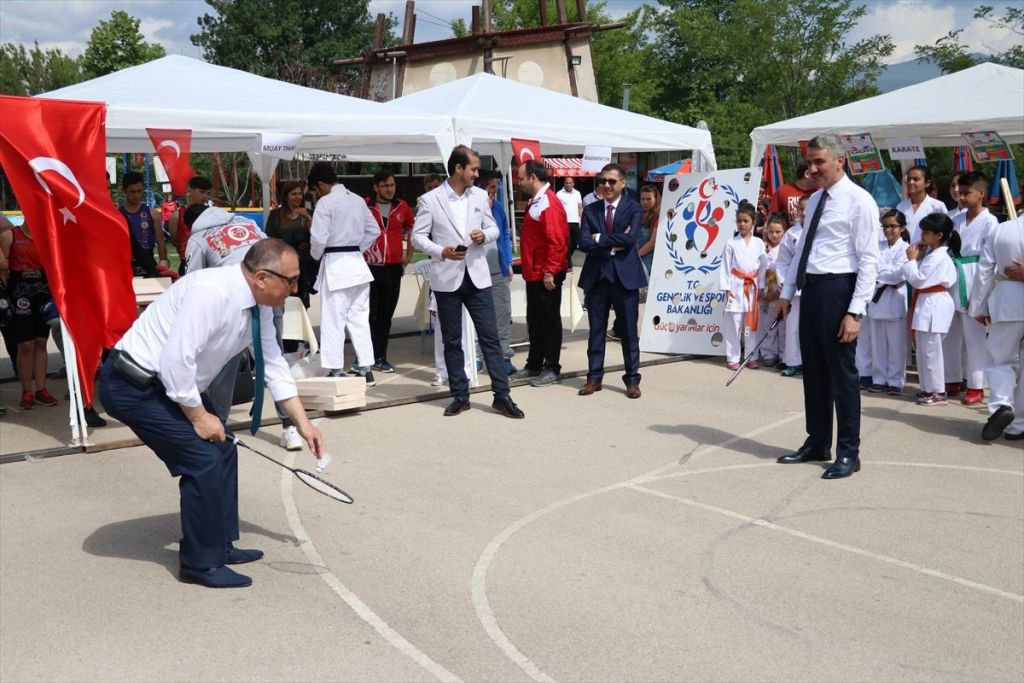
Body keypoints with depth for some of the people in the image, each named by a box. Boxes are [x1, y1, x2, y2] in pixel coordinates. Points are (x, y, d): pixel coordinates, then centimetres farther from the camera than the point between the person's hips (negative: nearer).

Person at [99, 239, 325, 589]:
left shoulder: (258, 305, -1)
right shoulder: (211, 292, -29)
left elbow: (273, 364, 8)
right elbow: (175, 361, -31)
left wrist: (303, 423, 7)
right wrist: (198, 416, -18)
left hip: (167, 382, 9)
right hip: (132, 385, -9)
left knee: (222, 448, 10)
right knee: (204, 457, -12)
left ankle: (220, 545, 24)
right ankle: (201, 564, 3)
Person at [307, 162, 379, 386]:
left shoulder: (325, 202, -11)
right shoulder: (358, 199, 8)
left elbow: (319, 238, -16)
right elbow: (373, 231, 13)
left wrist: (316, 255, 3)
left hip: (334, 264, -6)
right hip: (357, 263, 6)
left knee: (333, 320, 0)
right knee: (359, 317, 11)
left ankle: (335, 371, 2)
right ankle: (366, 369, 12)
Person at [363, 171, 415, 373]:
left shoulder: (402, 207, 8)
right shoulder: (365, 206, -4)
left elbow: (411, 230, 21)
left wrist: (408, 256, 16)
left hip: (394, 268, 4)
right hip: (370, 267, -4)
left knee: (386, 315, 9)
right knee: (368, 314, -1)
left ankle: (380, 357, 17)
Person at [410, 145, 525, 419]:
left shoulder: (480, 196, 7)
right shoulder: (430, 200, -4)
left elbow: (493, 228, 14)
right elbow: (418, 236, -3)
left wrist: (484, 235, -10)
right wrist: (441, 251, -20)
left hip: (477, 276, 2)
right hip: (446, 279, -2)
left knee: (490, 337, 0)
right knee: (452, 341, 7)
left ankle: (502, 395, 5)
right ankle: (460, 396, 17)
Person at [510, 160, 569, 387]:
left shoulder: (548, 203, -16)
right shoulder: (536, 202, 14)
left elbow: (556, 241, -22)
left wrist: (549, 272, -22)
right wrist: (530, 269, 18)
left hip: (546, 276, -10)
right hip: (534, 274, 10)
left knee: (549, 320, 0)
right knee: (534, 320, 15)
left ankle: (552, 369, 8)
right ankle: (534, 365, 25)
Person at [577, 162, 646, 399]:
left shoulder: (633, 208, 0)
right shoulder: (590, 210, 7)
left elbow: (630, 238, -17)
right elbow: (584, 243, -6)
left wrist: (600, 239, -10)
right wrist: (613, 245, -14)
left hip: (625, 276, -2)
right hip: (596, 277, 2)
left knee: (629, 331, 5)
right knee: (596, 331, 9)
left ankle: (632, 379, 13)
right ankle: (594, 377, 17)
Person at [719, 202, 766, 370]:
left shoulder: (758, 243, 6)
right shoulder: (731, 244, -1)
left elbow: (763, 266, 8)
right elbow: (725, 267, -3)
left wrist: (761, 287, 4)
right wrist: (726, 288, -9)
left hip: (752, 287, 3)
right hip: (736, 287, -2)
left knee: (751, 323, 7)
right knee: (733, 323, -3)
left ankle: (751, 356, 16)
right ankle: (733, 357, 4)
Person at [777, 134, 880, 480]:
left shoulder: (859, 201, -10)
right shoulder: (815, 199, 15)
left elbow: (869, 260, -14)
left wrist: (855, 311, -19)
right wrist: (787, 292, 14)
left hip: (837, 289, -8)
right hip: (811, 289, 8)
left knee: (842, 373, 0)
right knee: (813, 371, 15)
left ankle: (848, 453, 11)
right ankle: (817, 443, 28)